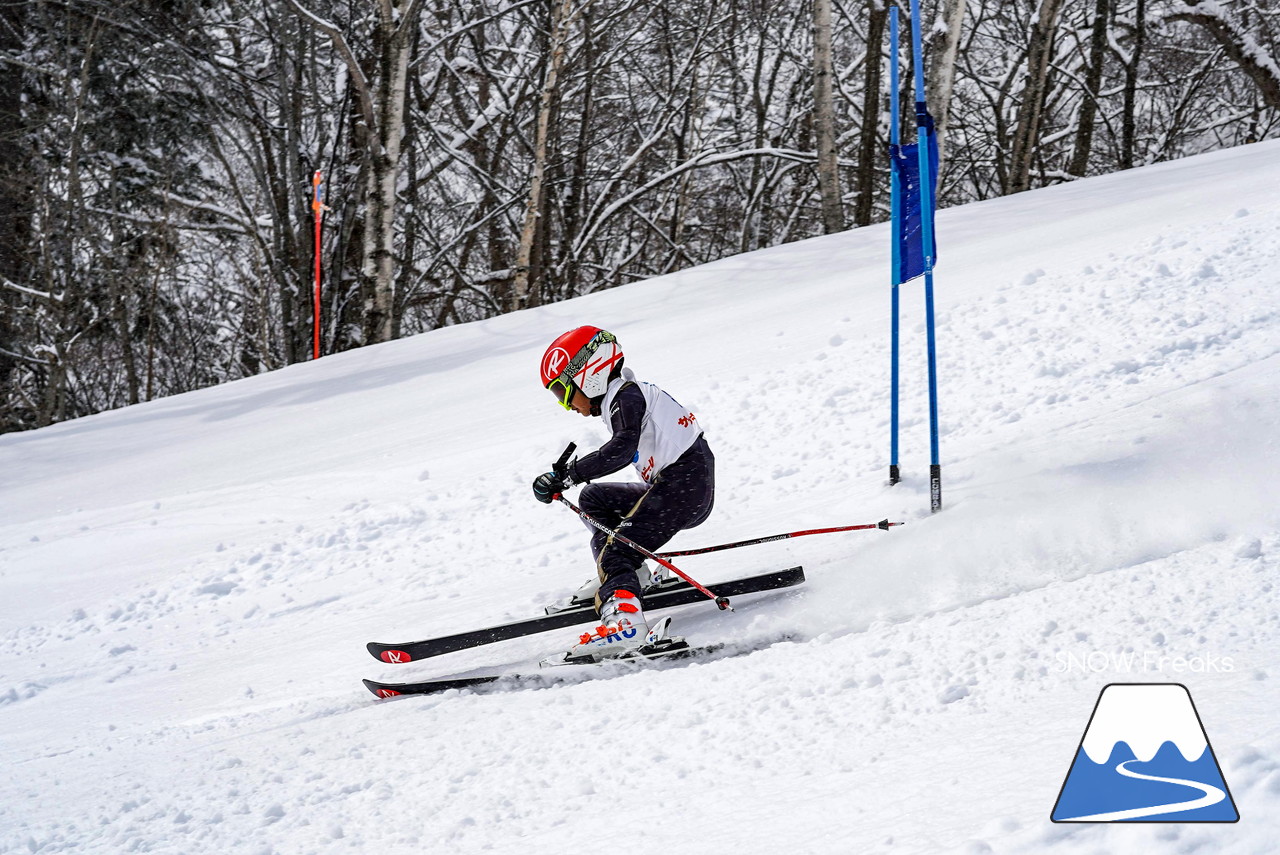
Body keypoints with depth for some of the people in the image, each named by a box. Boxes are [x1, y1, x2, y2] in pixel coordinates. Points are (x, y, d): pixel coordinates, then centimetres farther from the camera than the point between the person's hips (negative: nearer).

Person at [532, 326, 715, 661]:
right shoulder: (626, 395, 19)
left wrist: (567, 475, -27)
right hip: (671, 487, 10)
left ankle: (623, 618, -46)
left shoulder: (626, 395, -10)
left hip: (684, 486, -10)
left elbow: (623, 448, -27)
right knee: (593, 498, 22)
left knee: (616, 553, -21)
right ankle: (629, 575, 16)